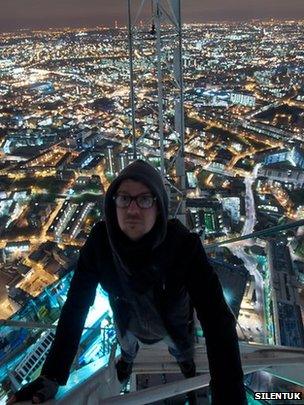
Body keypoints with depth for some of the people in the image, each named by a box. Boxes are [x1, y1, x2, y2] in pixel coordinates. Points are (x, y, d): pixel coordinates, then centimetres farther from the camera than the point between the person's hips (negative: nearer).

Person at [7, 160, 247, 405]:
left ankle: (185, 361, 70)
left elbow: (216, 319, -43)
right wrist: (52, 376, -30)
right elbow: (76, 305, -26)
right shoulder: (101, 240, -33)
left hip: (175, 324, -1)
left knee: (183, 354, 32)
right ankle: (128, 359, 73)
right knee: (127, 347, 35)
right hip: (129, 322, 2)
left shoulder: (184, 245, -40)